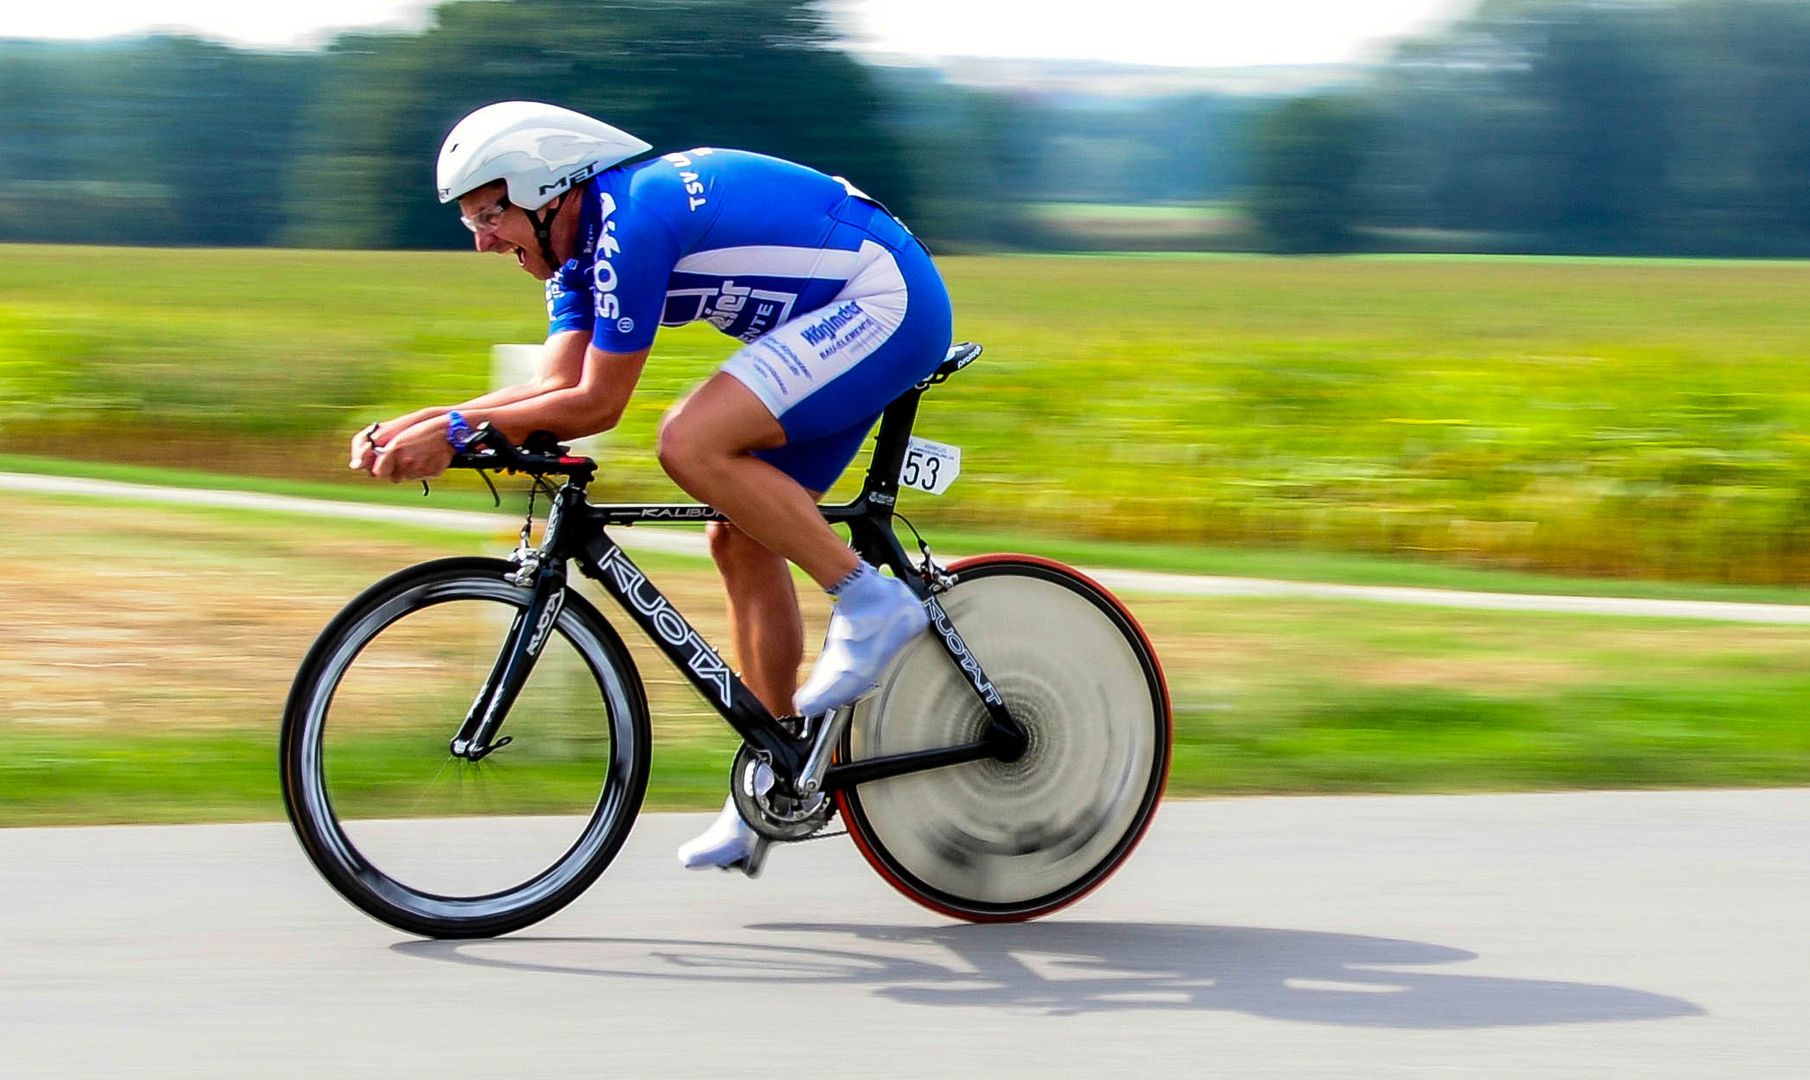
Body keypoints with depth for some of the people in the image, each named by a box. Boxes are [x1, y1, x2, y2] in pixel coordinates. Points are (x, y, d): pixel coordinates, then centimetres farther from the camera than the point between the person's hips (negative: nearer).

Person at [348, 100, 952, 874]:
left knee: (691, 444, -24)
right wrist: (415, 428, -6)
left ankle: (871, 602, -15)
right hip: (854, 318, 10)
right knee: (740, 540, 8)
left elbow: (595, 405, -20)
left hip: (886, 302, -10)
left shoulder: (632, 221, -21)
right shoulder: (580, 244, 8)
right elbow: (558, 389, 3)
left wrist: (454, 430, -16)